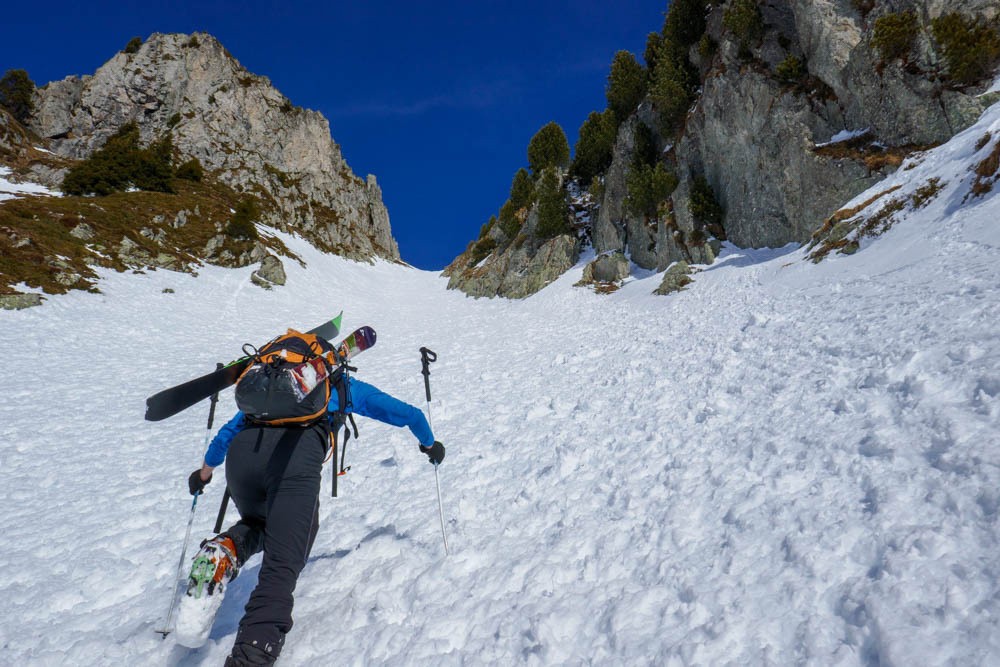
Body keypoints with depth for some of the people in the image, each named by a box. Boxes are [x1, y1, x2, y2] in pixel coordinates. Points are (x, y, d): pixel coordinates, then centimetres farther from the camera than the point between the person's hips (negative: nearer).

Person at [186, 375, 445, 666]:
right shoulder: (346, 386, 29)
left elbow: (227, 432, 41)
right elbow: (409, 414, 32)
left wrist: (205, 472, 57)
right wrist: (429, 444, 50)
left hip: (241, 450, 4)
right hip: (297, 457, -4)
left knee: (257, 525, 31)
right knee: (281, 567, -2)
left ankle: (228, 548, 0)